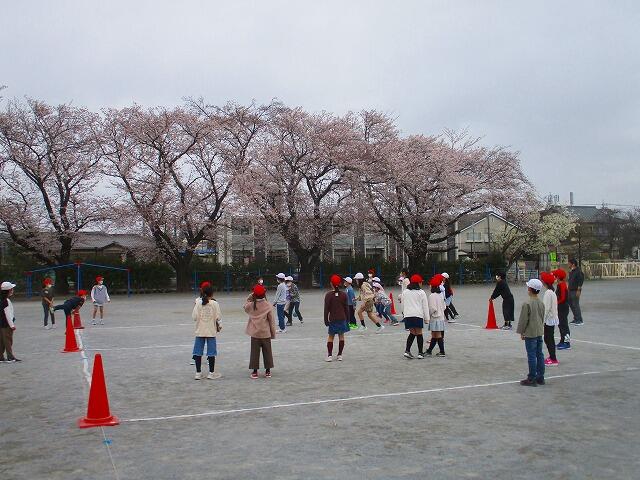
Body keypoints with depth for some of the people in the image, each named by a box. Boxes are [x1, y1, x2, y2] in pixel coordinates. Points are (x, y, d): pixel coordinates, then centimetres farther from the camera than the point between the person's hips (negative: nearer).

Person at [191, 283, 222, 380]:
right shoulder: (214, 304, -7)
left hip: (200, 331, 1)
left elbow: (194, 317, -7)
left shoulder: (198, 303, -5)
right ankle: (211, 373, 11)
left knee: (198, 352, 8)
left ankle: (198, 373, 11)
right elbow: (218, 317, -5)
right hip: (211, 331, -1)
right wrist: (219, 326, 14)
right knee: (211, 352, 6)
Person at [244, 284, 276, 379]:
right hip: (266, 333, 0)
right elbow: (271, 320, -5)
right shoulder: (268, 306, -10)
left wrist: (250, 297, 8)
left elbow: (245, 307, 17)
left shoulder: (251, 305, -9)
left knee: (255, 352, 8)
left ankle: (254, 371, 11)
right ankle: (268, 371, 18)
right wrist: (273, 333, 4)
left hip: (254, 333, 0)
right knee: (267, 352, 12)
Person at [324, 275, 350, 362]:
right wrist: (347, 318, 14)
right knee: (341, 336, 10)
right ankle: (340, 355, 13)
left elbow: (326, 309, -7)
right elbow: (346, 308, 4)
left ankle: (329, 355, 4)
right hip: (342, 319, 2)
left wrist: (326, 320, 1)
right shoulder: (344, 294, -1)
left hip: (332, 319, -2)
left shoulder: (328, 295, -9)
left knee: (330, 337, 8)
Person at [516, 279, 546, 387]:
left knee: (532, 356, -3)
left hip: (530, 334, -8)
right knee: (540, 355, 12)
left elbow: (524, 319, -13)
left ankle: (532, 379, 2)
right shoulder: (541, 303, 7)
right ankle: (540, 377, 19)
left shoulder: (527, 304, -17)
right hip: (540, 333, 8)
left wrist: (521, 332, -4)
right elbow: (543, 318, 15)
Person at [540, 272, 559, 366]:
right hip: (552, 319, 10)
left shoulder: (548, 293, -20)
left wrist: (542, 320, -18)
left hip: (549, 319, -10)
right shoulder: (552, 291, 10)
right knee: (550, 339, 17)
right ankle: (552, 357, 25)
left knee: (548, 339, -3)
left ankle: (553, 360, 0)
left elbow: (546, 308, -22)